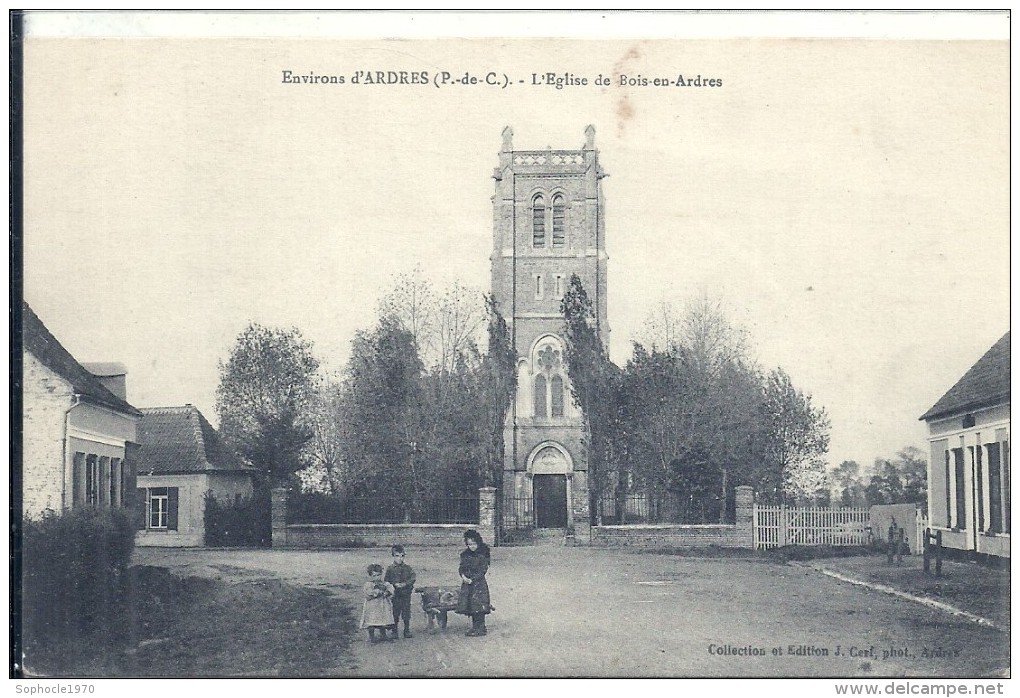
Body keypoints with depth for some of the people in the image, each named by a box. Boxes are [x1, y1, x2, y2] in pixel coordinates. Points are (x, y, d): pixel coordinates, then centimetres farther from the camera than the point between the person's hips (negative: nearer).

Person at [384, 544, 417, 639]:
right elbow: (387, 582, 0)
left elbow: (413, 578, -1)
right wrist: (395, 585, -15)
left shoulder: (407, 568, 6)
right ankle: (394, 632, 10)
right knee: (395, 614, 1)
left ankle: (407, 631, 16)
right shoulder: (390, 569, 2)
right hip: (395, 595, -1)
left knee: (406, 613, 5)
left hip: (406, 594, 1)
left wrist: (405, 584, -15)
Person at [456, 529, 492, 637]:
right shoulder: (465, 555, 9)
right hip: (467, 584, 5)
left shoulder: (482, 555, -6)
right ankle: (475, 627, 14)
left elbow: (483, 571, -10)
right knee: (469, 606, 5)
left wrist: (472, 579, -16)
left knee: (478, 606, -9)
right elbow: (461, 568, 8)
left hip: (479, 583, -5)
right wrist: (463, 576, -13)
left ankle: (480, 629, -4)